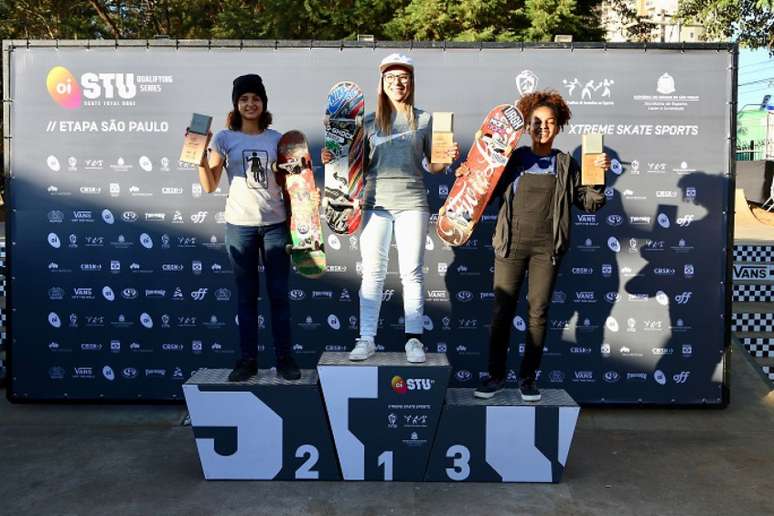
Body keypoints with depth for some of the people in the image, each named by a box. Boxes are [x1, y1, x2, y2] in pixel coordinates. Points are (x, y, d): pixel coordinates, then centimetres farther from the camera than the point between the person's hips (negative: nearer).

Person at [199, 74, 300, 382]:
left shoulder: (276, 139, 8)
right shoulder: (224, 138, 4)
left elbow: (285, 182, 12)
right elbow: (209, 187, 0)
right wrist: (201, 157, -12)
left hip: (275, 224, 1)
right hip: (239, 226, -1)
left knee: (278, 293, 3)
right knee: (246, 295, 5)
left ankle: (284, 357, 10)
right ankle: (247, 359, 12)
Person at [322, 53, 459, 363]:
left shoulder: (424, 120, 9)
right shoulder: (369, 121, 10)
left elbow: (432, 167, 9)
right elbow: (360, 165, 10)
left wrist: (448, 157, -11)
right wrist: (333, 160, -6)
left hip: (412, 202, -1)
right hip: (376, 202, 1)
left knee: (412, 272, 1)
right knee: (372, 272, 2)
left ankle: (414, 339, 8)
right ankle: (366, 339, 8)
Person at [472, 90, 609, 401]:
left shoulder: (566, 164, 10)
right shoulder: (513, 159, 8)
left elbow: (589, 203, 8)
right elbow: (487, 193, 5)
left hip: (546, 247, 1)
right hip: (512, 244, 0)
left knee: (538, 313, 3)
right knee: (502, 311, 0)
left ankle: (527, 378, 15)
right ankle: (496, 376, 13)